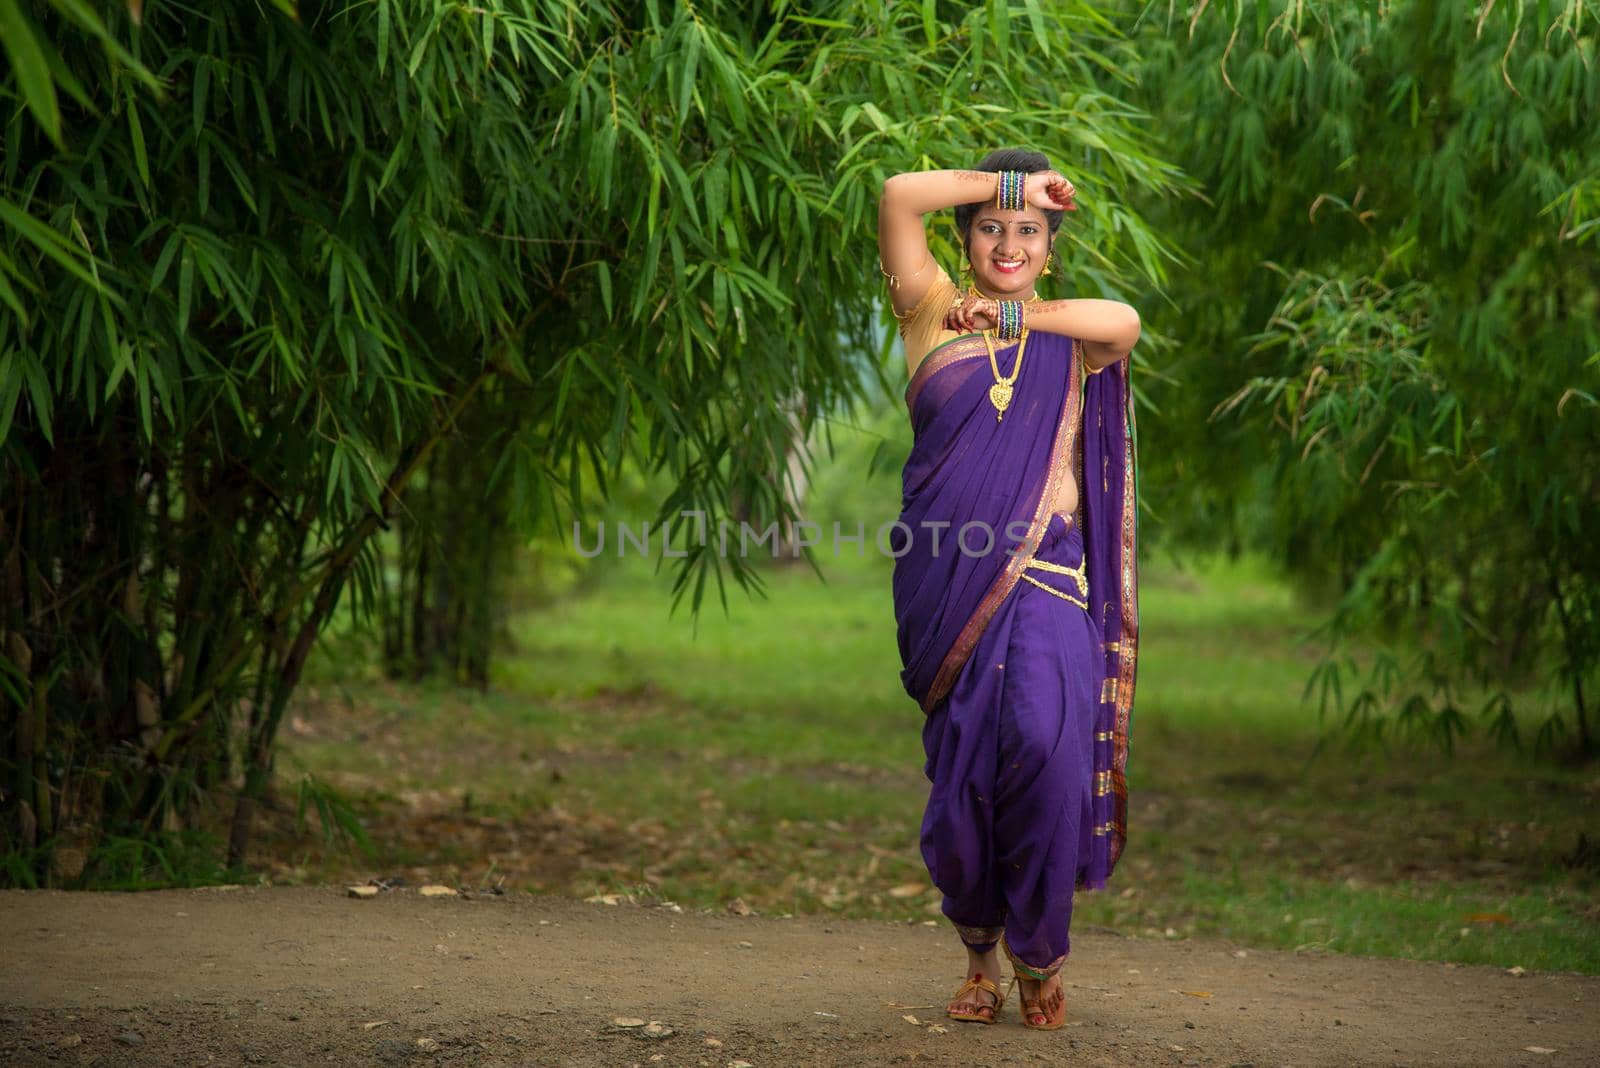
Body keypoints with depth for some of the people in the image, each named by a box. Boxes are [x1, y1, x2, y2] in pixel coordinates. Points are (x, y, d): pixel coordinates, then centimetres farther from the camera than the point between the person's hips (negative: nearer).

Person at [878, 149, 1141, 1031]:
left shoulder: (1067, 336, 14)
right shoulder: (935, 314, 12)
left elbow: (1124, 323, -11)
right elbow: (899, 197, -2)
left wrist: (1010, 314, -4)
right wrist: (1011, 182, 4)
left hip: (1043, 573, 0)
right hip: (949, 579, 0)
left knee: (1046, 740, -20)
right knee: (959, 776, -1)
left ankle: (1039, 957, -4)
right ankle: (980, 956, 20)